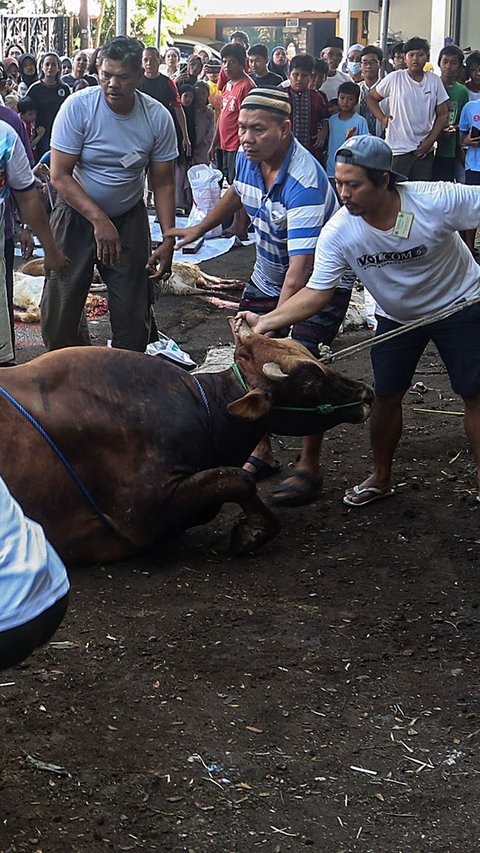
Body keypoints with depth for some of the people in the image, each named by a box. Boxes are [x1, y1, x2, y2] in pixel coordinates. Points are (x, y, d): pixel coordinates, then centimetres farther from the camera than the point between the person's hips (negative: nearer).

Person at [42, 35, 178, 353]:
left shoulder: (158, 117, -11)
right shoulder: (78, 107, -18)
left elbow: (163, 183, -3)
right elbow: (60, 175, -17)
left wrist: (168, 241, -11)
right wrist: (99, 220, -26)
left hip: (129, 218, 2)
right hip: (76, 214, -1)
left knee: (134, 314, 2)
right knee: (60, 310, 0)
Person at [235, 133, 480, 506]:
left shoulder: (437, 200, -34)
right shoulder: (338, 232, -24)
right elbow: (317, 292, -22)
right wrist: (265, 322, -35)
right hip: (397, 317, 3)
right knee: (386, 397, 8)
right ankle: (381, 478, 31)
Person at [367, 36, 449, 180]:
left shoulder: (434, 81, 4)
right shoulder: (394, 79, -2)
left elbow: (443, 115, 7)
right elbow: (371, 98, 10)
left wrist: (430, 141, -2)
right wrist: (382, 118, -4)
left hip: (424, 150, 3)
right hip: (397, 149, -3)